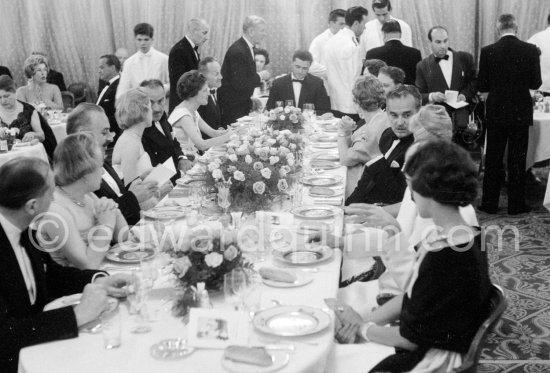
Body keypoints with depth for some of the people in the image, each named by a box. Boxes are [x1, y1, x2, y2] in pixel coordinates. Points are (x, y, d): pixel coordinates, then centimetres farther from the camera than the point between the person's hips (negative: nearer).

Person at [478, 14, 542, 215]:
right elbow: (536, 83, -4)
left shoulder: (487, 51, -8)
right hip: (521, 113, 0)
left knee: (493, 160, 10)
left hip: (496, 113, 0)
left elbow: (482, 86, -5)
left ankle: (490, 203, 15)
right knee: (518, 160, 9)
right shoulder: (530, 50, -7)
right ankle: (516, 204, 14)